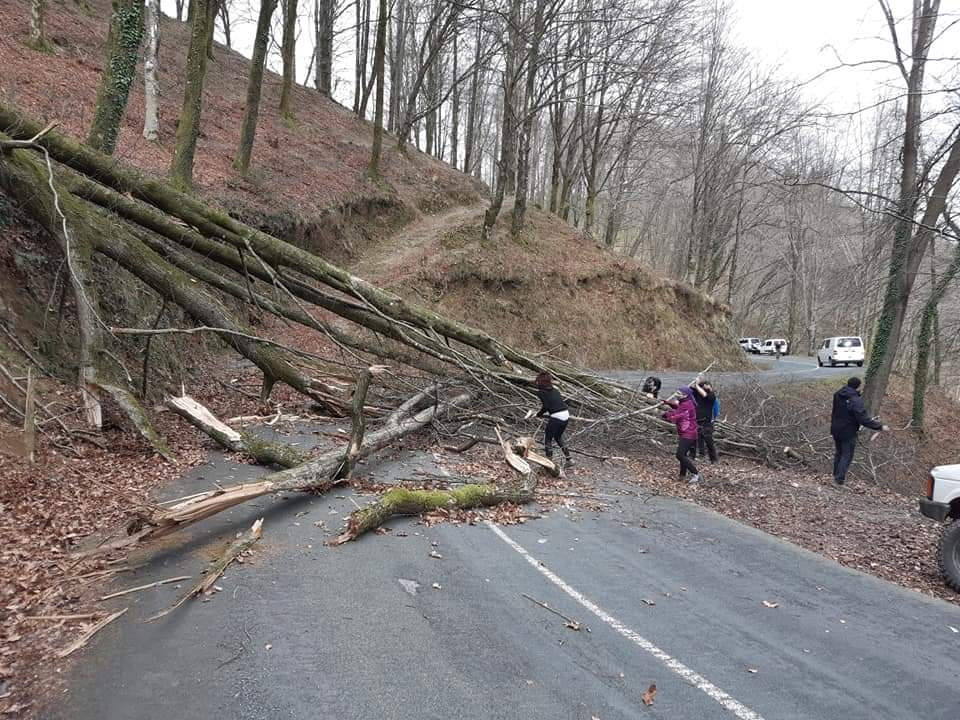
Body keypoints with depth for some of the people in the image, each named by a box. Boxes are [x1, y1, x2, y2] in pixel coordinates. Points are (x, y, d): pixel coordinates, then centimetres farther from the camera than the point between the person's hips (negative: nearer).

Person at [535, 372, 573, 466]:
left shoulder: (541, 392, -1)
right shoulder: (555, 390, 17)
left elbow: (546, 406, -8)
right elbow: (560, 402, 16)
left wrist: (539, 414, 8)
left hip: (556, 417, -7)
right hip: (566, 415, 7)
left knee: (548, 438, 11)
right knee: (558, 437, 26)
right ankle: (569, 458, 25)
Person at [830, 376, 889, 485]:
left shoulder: (838, 395, -1)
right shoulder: (856, 401, -25)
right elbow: (863, 419, -26)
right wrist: (879, 426, -18)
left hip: (836, 429, 7)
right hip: (848, 432, -7)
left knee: (838, 453, 22)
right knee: (847, 455, 6)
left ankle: (836, 475, 32)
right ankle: (840, 478, 4)